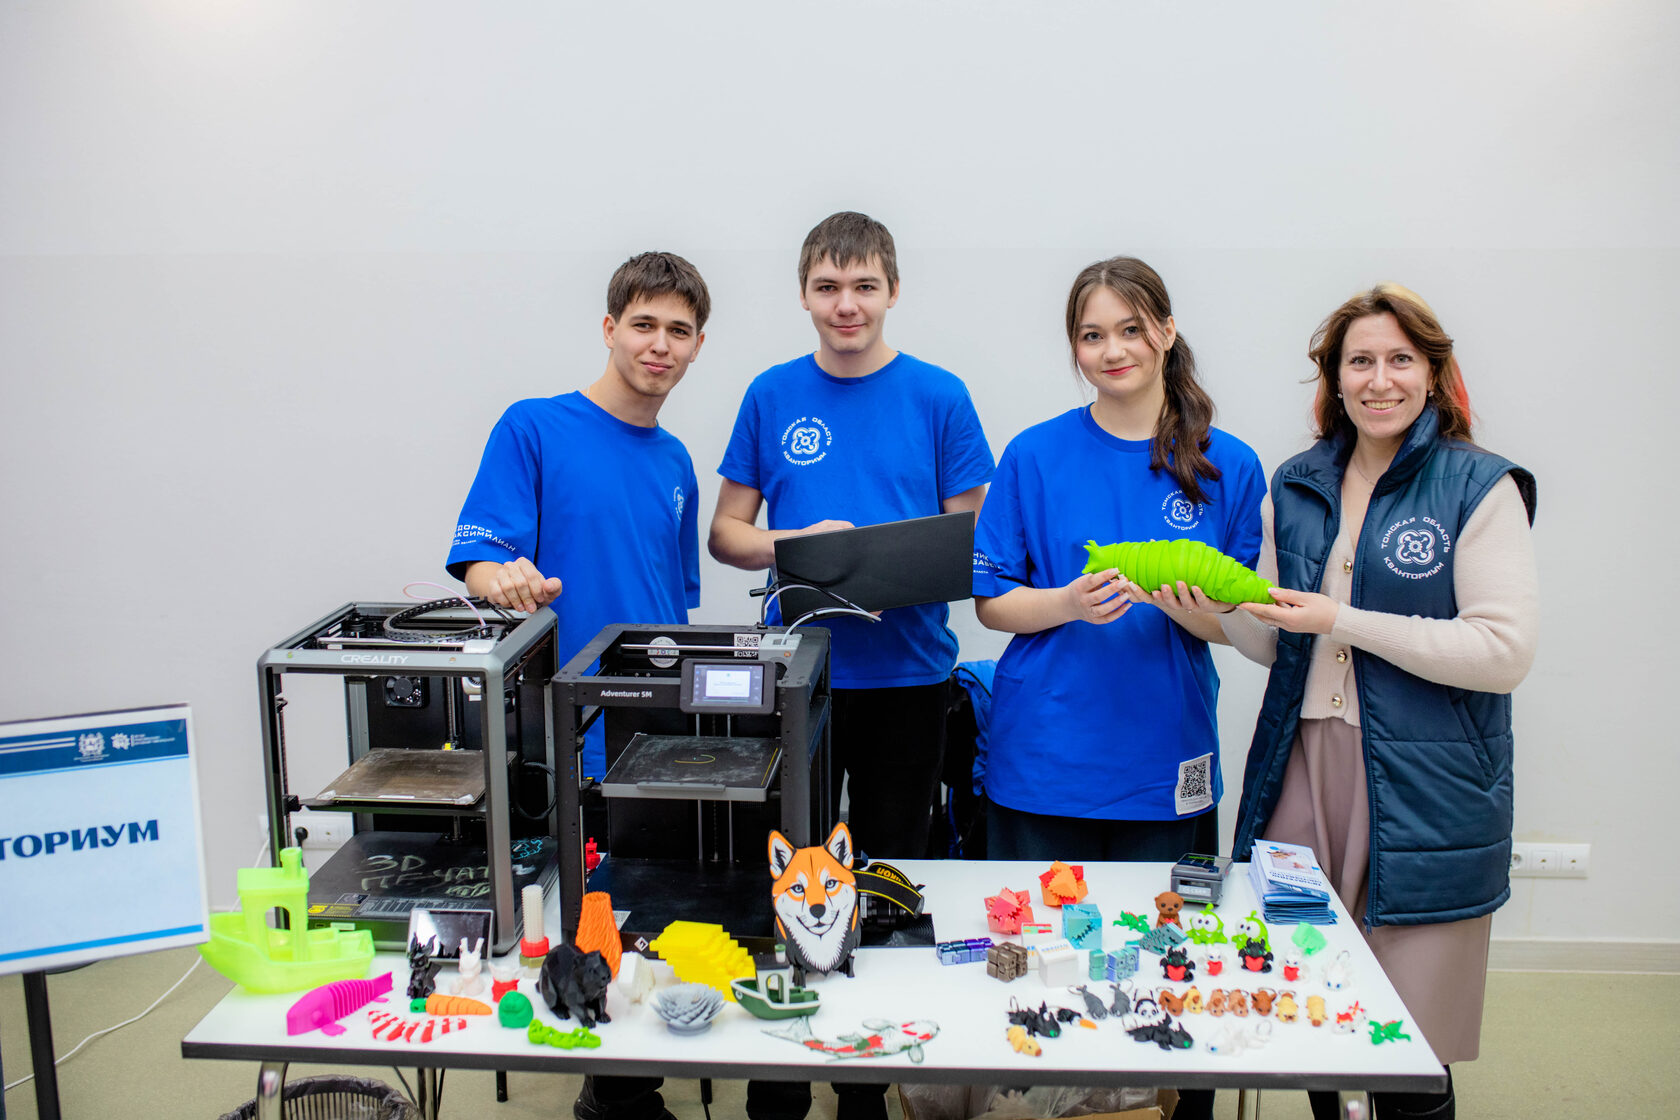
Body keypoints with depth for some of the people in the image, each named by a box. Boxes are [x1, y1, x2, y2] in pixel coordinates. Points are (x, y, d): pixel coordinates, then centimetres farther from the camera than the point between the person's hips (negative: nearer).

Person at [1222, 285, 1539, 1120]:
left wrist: (1343, 621, -16)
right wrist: (1226, 604, -7)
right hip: (1302, 769, 4)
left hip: (1422, 789, -4)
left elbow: (1506, 651, -12)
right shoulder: (1296, 487, 12)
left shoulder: (1479, 488, -3)